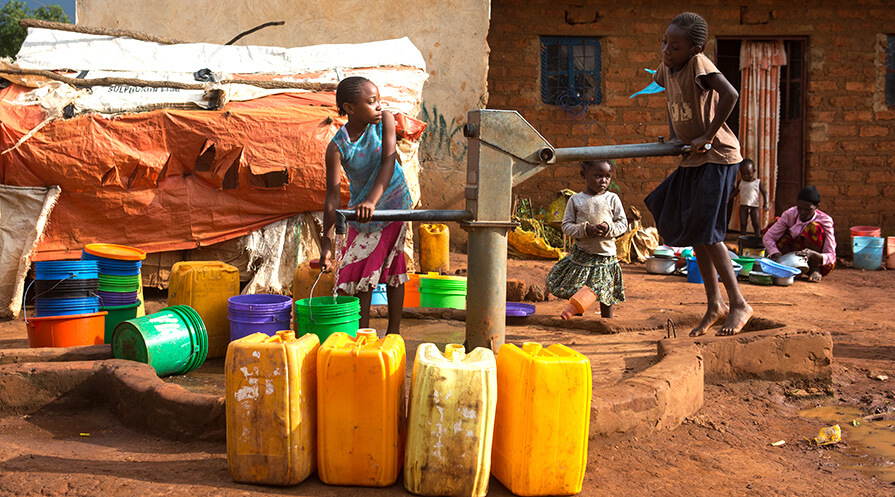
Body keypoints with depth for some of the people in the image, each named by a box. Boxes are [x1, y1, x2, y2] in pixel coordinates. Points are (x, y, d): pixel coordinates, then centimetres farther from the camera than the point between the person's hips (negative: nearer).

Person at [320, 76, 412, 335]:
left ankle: (394, 332, 15)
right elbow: (333, 197, -22)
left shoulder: (385, 120, -17)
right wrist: (327, 243, -28)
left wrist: (371, 201, -42)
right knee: (358, 269, 3)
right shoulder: (337, 147, -20)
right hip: (359, 209, 0)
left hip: (393, 201, 0)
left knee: (392, 266, 5)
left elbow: (388, 164, -26)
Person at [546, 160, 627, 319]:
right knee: (575, 290, 8)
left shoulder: (612, 199, -1)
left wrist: (609, 228, -19)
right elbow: (566, 226, -4)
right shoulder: (575, 200, -2)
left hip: (606, 255, 0)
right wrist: (585, 230, -20)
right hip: (581, 254, 0)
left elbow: (623, 223, 2)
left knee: (606, 294, 6)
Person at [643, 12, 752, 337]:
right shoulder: (667, 69, 6)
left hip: (717, 155, -9)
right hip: (692, 159, 9)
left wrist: (708, 135, -25)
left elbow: (730, 94, -31)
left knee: (706, 230, -12)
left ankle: (738, 304, 0)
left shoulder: (699, 63, -16)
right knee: (693, 230, 10)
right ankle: (714, 304, 20)